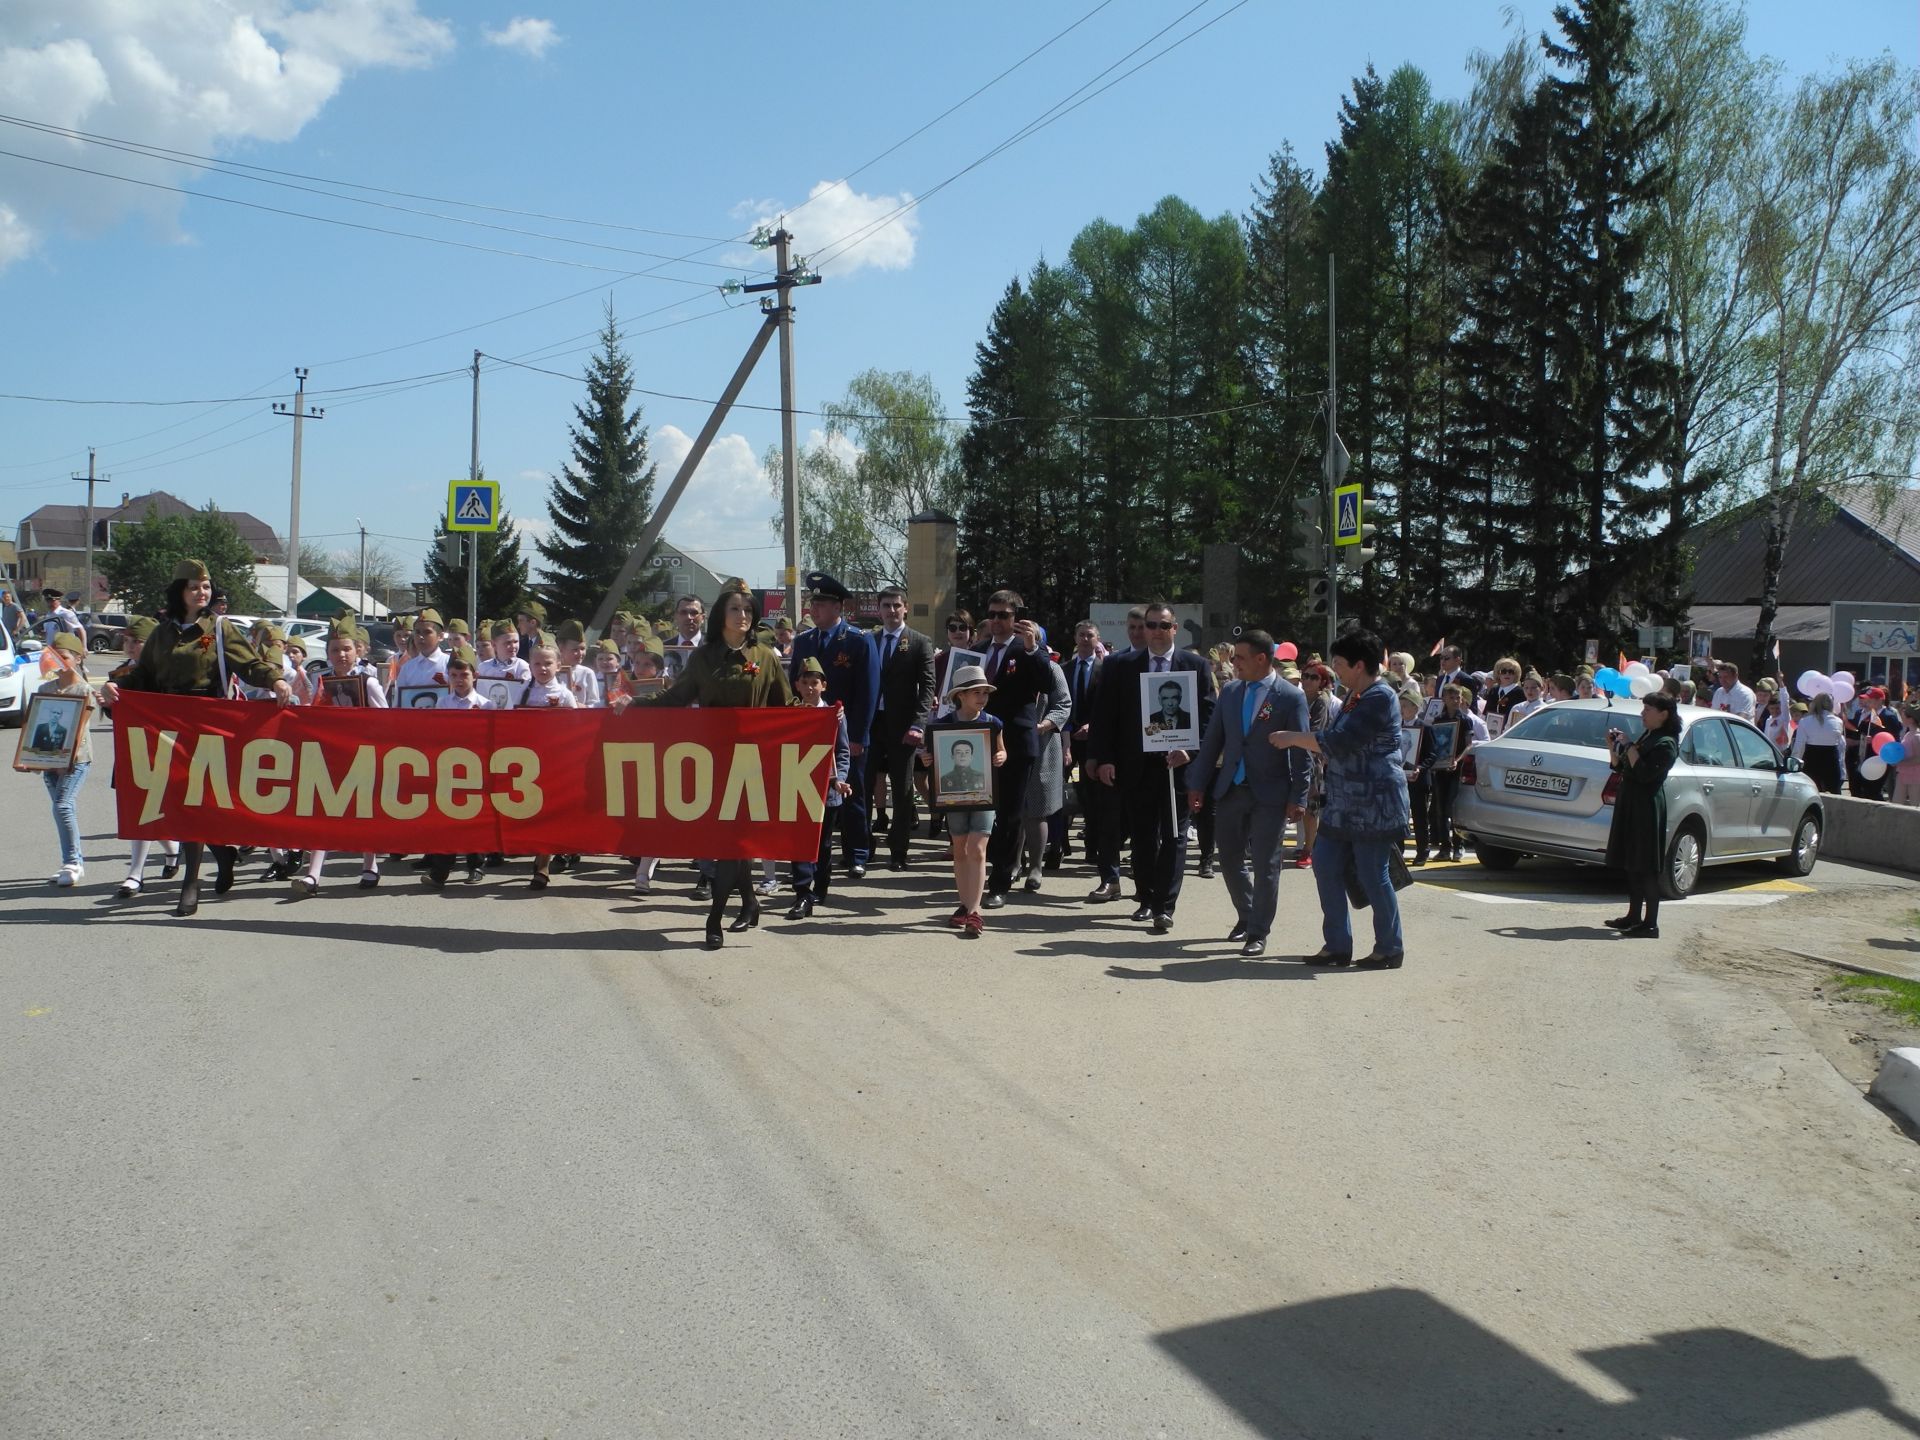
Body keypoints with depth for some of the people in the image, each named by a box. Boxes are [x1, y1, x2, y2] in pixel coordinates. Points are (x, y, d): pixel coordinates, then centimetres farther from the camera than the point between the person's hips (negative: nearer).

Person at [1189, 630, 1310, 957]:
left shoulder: (1291, 697, -8)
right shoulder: (1230, 691, 7)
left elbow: (1301, 752, -8)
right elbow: (1213, 739, 11)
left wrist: (1298, 798, -12)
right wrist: (1198, 783, 8)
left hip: (1270, 795, -5)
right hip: (1230, 790, 5)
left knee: (1265, 865, 0)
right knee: (1230, 859, 12)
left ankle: (1258, 933, 10)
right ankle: (1246, 916, 33)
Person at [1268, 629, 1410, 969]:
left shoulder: (1381, 698, -16)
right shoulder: (1355, 696, 16)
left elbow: (1340, 742, -21)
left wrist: (1293, 738, -14)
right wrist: (1299, 741, 13)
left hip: (1375, 806, -10)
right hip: (1343, 806, 10)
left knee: (1373, 877, -3)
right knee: (1327, 870, 8)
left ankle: (1390, 949, 11)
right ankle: (1337, 946, 17)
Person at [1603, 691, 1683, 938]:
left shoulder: (1666, 744, -13)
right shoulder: (1647, 737, 16)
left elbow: (1644, 773, -24)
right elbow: (1621, 768, 19)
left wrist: (1628, 747, -18)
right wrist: (1614, 748, 4)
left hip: (1647, 809, -10)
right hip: (1631, 806, 10)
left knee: (1646, 868, -8)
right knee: (1633, 864, 13)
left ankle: (1650, 924, -6)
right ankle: (1634, 916, 21)